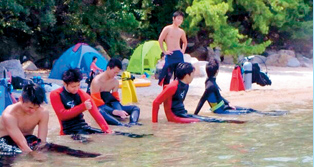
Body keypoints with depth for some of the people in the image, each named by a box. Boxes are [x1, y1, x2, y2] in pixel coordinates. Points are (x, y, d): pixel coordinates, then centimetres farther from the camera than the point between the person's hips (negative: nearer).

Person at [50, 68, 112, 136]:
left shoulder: (81, 94, 4)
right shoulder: (55, 95, -4)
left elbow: (96, 113, -5)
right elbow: (62, 115, -14)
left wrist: (107, 130, -18)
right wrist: (83, 107, -19)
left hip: (84, 127, 4)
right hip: (69, 132, -4)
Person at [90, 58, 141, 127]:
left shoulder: (115, 82, 7)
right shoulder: (97, 81, -15)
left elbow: (115, 99, 8)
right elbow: (97, 102, -21)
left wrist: (120, 111, -16)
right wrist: (115, 112, -32)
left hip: (109, 106, 7)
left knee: (135, 108, -7)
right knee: (100, 111, -45)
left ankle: (133, 123, -41)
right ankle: (121, 124, -61)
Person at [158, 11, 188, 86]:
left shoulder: (181, 31, 11)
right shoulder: (167, 29, -3)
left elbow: (185, 42, 28)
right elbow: (160, 40, -4)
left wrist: (183, 50, 14)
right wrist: (164, 51, -6)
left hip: (179, 55, 5)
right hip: (170, 55, -5)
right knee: (167, 76, -5)